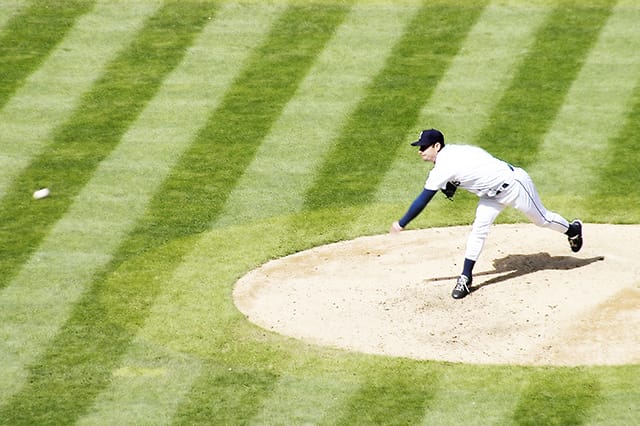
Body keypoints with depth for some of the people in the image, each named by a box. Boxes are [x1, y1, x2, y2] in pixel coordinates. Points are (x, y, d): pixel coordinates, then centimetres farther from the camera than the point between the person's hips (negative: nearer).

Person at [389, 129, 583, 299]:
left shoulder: (443, 167, -30)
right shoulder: (451, 152, -5)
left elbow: (423, 200, -27)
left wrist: (401, 224, -21)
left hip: (513, 184, -9)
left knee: (542, 219, 14)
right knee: (479, 229, 1)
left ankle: (573, 229, 41)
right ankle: (465, 278, 2)